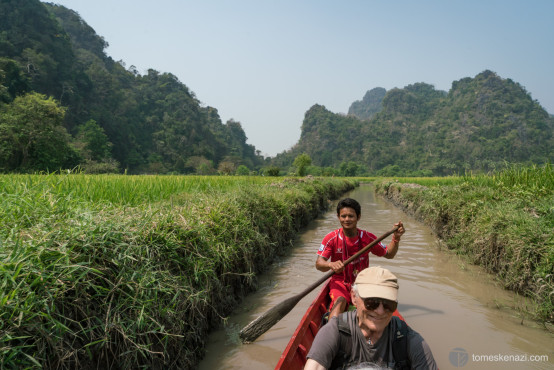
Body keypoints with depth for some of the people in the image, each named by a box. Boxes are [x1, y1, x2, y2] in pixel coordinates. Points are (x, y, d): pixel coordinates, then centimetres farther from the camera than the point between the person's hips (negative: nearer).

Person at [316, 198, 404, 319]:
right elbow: (318, 264, -15)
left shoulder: (367, 237, 0)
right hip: (340, 282, -2)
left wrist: (396, 238, -5)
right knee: (339, 301, -32)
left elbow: (389, 254, 13)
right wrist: (331, 265, -38)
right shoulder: (332, 238, -7)